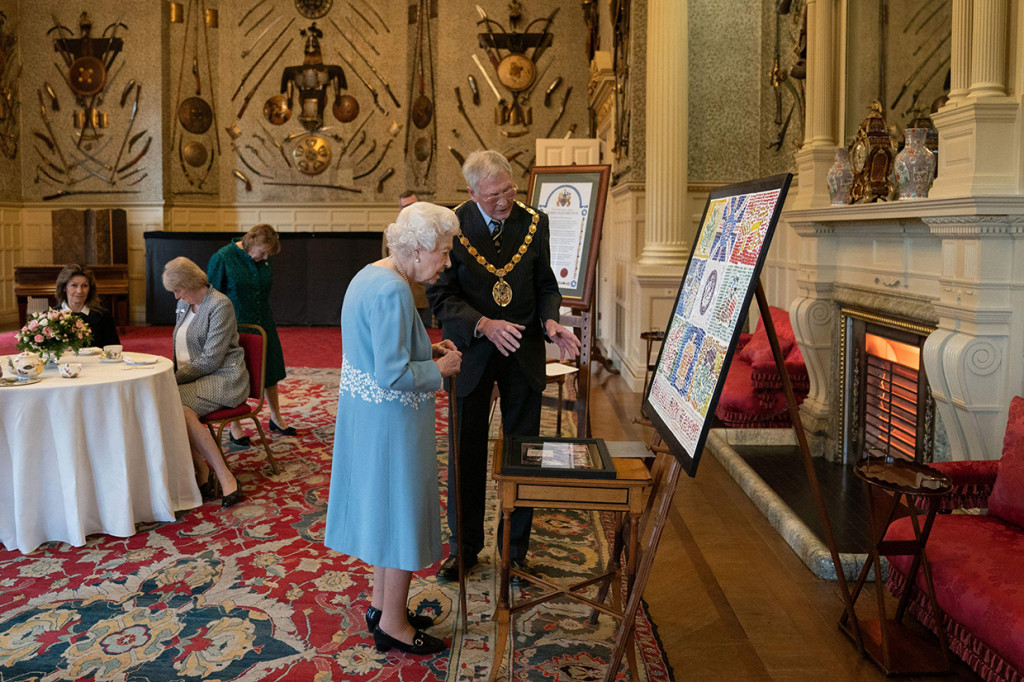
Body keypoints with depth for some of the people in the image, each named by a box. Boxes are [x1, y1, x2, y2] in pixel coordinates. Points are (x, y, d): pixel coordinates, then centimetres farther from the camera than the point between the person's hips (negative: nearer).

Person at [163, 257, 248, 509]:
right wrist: (173, 376, 6)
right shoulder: (183, 304, 16)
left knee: (180, 408, -33)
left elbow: (211, 360, -16)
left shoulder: (220, 305, -11)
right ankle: (202, 470, -18)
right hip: (192, 378, 8)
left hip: (223, 378, -7)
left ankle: (225, 477, -28)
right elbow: (179, 347, 24)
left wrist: (176, 378, -15)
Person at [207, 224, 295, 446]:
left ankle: (276, 418, 32)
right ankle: (235, 428, 21)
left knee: (269, 372, 15)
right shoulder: (221, 259, -13)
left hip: (263, 327, 5)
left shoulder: (263, 260, 2)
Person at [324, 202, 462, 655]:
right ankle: (392, 625, 19)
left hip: (365, 412, 10)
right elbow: (393, 374, -28)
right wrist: (439, 368, -12)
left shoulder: (370, 275, 8)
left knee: (383, 507, 20)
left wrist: (426, 350, 9)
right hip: (391, 419, -10)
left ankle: (381, 604, 36)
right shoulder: (393, 291, -24)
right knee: (402, 512, 4)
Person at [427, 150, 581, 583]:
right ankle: (464, 546, 28)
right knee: (466, 454, 10)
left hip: (523, 353, 2)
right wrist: (483, 325, -26)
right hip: (471, 352, -2)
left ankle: (516, 547, 26)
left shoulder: (534, 223, -1)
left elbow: (546, 285, 6)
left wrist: (550, 322, -14)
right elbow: (440, 296, -10)